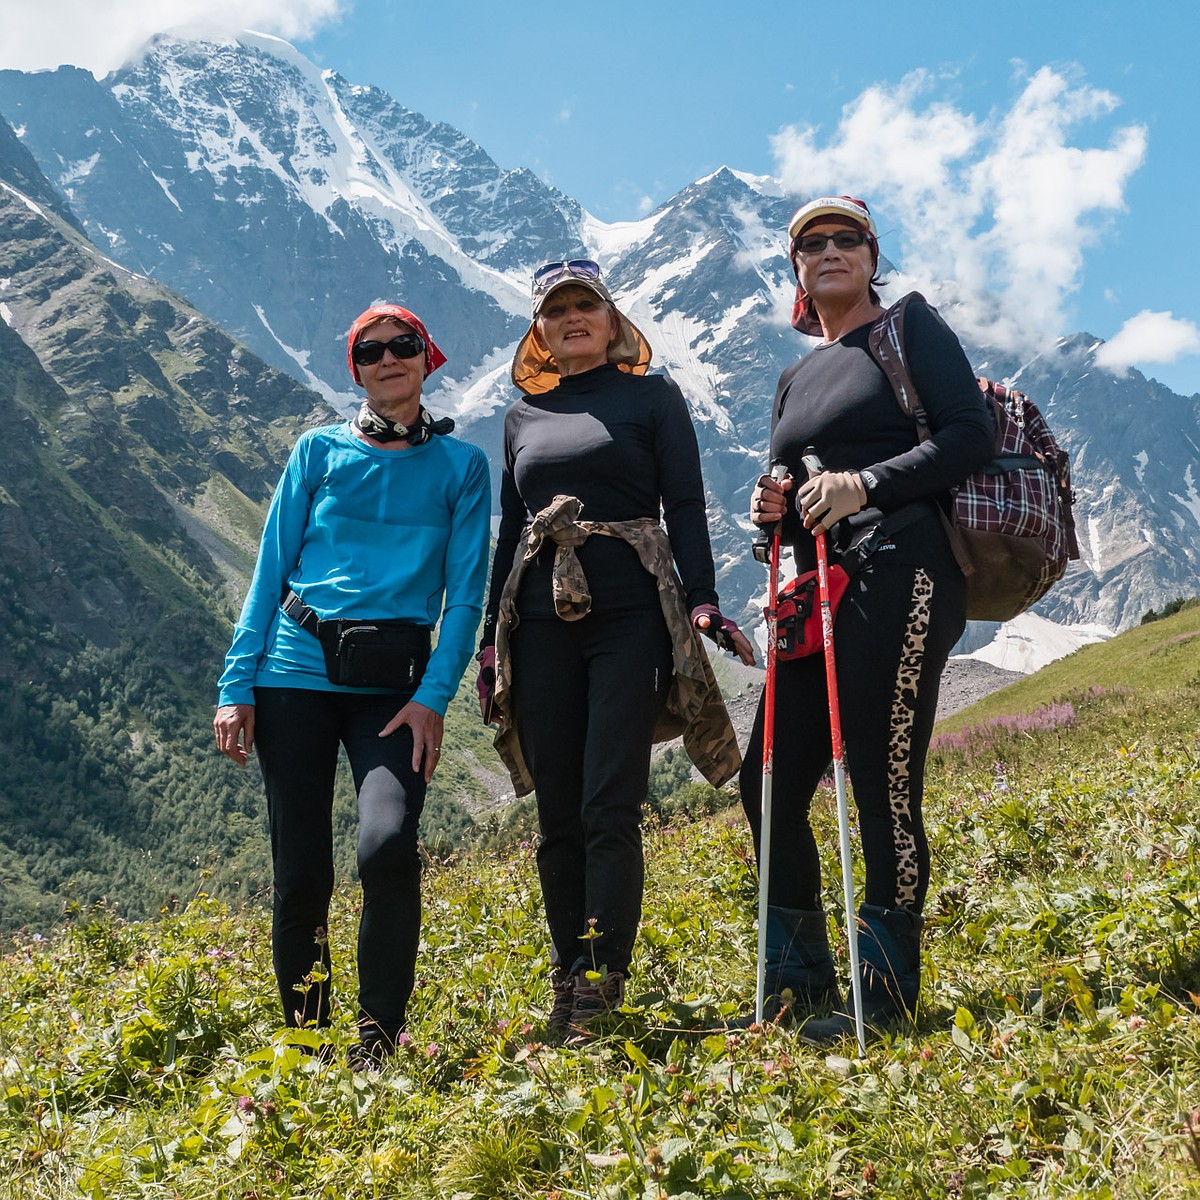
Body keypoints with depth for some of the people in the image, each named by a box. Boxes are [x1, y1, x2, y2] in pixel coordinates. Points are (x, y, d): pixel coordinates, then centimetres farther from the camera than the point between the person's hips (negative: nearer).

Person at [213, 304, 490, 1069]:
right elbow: (272, 569, 9)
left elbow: (466, 591, 3)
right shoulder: (320, 451, 10)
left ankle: (379, 1039, -6)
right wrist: (237, 686, 2)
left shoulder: (462, 465, 8)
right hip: (297, 672, 1)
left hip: (394, 683, -1)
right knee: (301, 873, 2)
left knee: (389, 847, -22)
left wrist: (435, 696, -8)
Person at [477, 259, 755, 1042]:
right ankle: (568, 981, 13)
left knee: (610, 807, -10)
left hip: (631, 616, -4)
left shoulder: (652, 396, 7)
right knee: (558, 815, 4)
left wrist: (703, 603, -11)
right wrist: (492, 640, 16)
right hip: (542, 625, 4)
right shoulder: (523, 416, 18)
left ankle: (603, 986, -6)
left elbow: (686, 506, 1)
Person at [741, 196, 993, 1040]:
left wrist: (867, 483, -17)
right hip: (821, 586, 8)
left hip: (901, 573, -7)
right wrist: (775, 512, 5)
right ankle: (799, 986, 18)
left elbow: (973, 437, -8)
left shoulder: (911, 328, 5)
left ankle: (887, 996, 0)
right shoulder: (796, 380, 24)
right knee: (769, 783, 4)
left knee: (883, 785, -11)